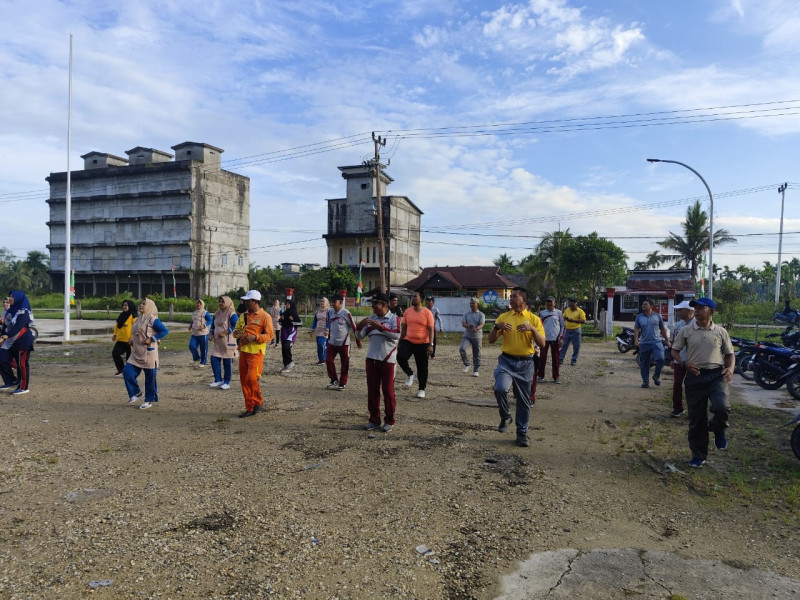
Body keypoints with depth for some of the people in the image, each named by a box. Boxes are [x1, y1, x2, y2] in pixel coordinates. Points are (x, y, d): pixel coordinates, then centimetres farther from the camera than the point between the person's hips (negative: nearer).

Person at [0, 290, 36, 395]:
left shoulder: (23, 312, -13)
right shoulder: (10, 311, 11)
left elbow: (17, 327, -24)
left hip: (22, 342, -8)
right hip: (10, 341, 8)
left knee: (22, 364, -1)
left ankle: (23, 387, 10)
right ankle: (11, 381, 20)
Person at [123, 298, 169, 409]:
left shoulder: (152, 320, -10)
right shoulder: (138, 319, 13)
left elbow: (165, 331, -15)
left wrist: (151, 339, -18)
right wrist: (132, 341, 8)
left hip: (148, 353, -7)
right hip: (136, 353, 8)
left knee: (150, 377, 2)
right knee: (127, 371, -1)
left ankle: (149, 400, 15)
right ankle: (137, 393, 17)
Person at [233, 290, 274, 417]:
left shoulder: (264, 317, -7)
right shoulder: (244, 315, 13)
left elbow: (270, 335, -10)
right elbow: (237, 329, 20)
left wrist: (255, 337, -22)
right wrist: (237, 333, -4)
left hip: (256, 353, -7)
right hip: (243, 351, 7)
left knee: (252, 378, -14)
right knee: (244, 380, 8)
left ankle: (258, 402, 11)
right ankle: (249, 408, 18)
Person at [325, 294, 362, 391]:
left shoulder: (346, 313, -14)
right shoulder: (330, 312, 1)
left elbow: (353, 327, -9)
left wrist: (357, 340, -6)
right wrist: (327, 333, 19)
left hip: (344, 343, -5)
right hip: (332, 342, 5)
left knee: (345, 364, 3)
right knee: (328, 361, 1)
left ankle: (342, 384, 15)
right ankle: (334, 380, 20)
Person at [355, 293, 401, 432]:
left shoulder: (393, 318, -4)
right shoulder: (371, 319, 10)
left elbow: (396, 335, -19)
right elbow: (360, 336, 6)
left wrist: (380, 327, -28)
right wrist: (359, 326, -15)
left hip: (387, 359, -5)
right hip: (371, 358, 5)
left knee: (388, 391, 2)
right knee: (372, 390, 8)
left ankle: (389, 421, 13)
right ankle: (374, 419, 19)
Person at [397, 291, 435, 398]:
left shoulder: (427, 313, -6)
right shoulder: (407, 312, 4)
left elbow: (431, 329, -7)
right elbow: (403, 328, 11)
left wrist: (431, 345, -14)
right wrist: (400, 342, 10)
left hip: (423, 343, -2)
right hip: (408, 341, 3)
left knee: (422, 367, 5)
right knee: (400, 357, -22)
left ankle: (422, 389, 21)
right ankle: (410, 374, 5)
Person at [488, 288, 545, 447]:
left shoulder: (534, 319, 1)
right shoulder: (503, 317, 5)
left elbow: (542, 344, -4)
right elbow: (491, 340, 4)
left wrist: (532, 329, -19)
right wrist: (497, 327, -14)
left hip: (525, 363, 0)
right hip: (506, 360, 0)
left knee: (524, 400, 6)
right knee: (500, 388, -24)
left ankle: (522, 433, 23)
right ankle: (505, 417, 4)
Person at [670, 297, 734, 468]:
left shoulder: (720, 332, 5)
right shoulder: (686, 331, 3)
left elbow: (729, 354, 12)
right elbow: (675, 351, 7)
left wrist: (730, 368, -8)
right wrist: (684, 364, -12)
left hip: (716, 375, 0)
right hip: (695, 376, 1)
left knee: (722, 407, -25)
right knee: (696, 418, 5)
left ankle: (718, 429, 13)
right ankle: (698, 455, 21)